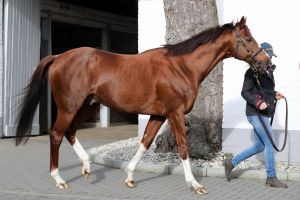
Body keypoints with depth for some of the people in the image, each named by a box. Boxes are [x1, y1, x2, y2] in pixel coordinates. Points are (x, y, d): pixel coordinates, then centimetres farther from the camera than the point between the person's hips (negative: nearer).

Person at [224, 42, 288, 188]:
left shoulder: (269, 71, 15)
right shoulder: (252, 72, -12)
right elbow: (245, 92, -15)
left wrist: (275, 94, 7)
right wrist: (258, 103, -27)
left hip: (264, 113, 9)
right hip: (255, 113, -9)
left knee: (258, 146, 14)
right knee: (269, 144, -7)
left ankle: (231, 163, 24)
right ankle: (271, 178, 3)